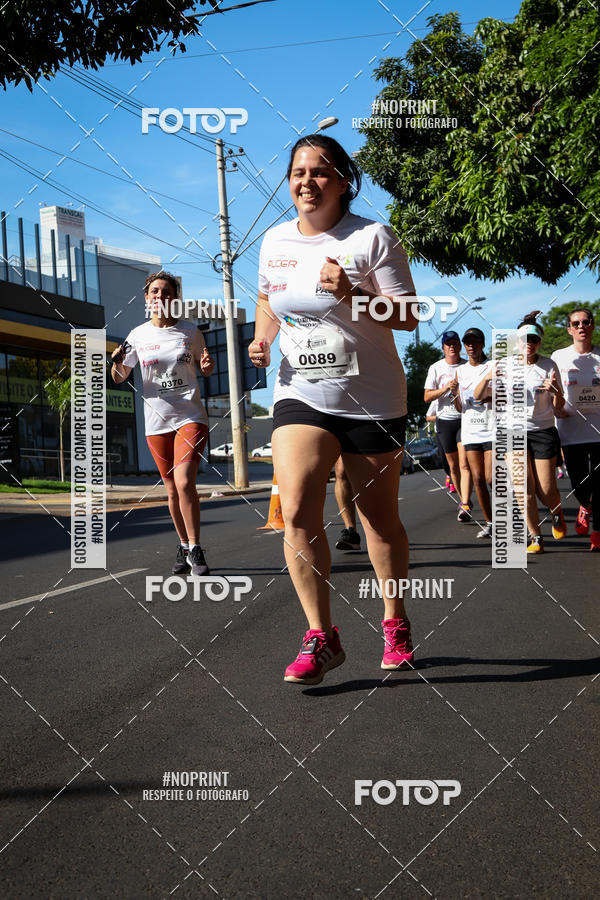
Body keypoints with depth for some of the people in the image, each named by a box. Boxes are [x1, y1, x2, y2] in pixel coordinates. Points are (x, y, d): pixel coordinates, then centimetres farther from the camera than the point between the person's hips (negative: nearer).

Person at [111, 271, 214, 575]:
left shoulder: (190, 331, 2)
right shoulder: (138, 335, 3)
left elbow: (204, 370, 15)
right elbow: (119, 378, 8)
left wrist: (207, 365, -9)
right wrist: (116, 362, -14)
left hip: (190, 417, -2)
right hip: (157, 422, 2)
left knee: (184, 481, -19)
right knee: (172, 490, 7)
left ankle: (195, 549, -9)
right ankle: (184, 547, 24)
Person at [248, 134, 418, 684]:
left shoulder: (373, 238, -6)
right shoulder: (275, 241, 7)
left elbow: (407, 317, -9)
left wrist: (353, 295, -24)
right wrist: (263, 338, 5)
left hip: (371, 399, -2)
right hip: (300, 393, 3)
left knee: (380, 519, 7)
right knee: (297, 510, -16)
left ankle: (395, 623, 30)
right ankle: (321, 637, -4)